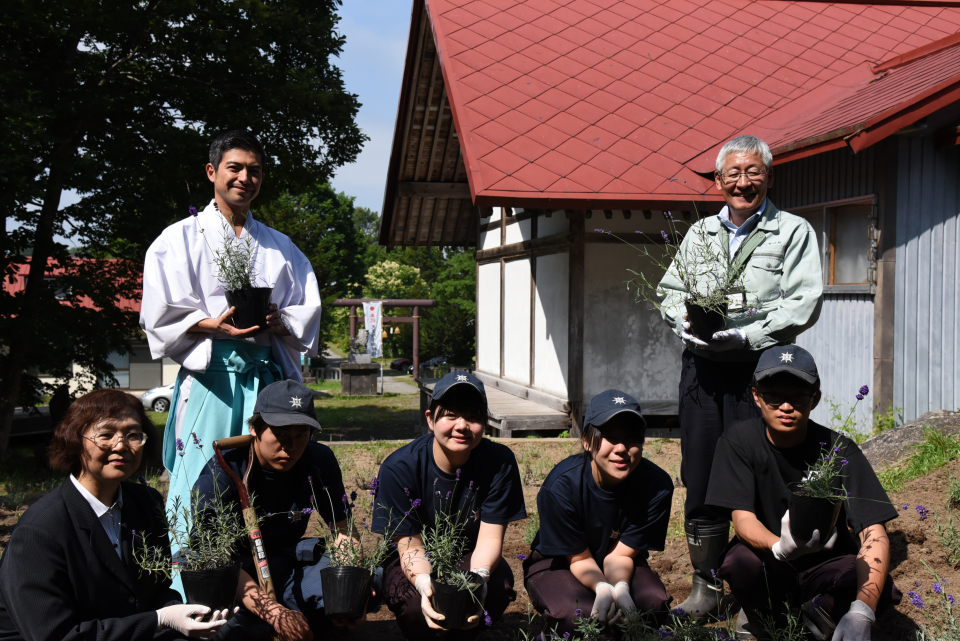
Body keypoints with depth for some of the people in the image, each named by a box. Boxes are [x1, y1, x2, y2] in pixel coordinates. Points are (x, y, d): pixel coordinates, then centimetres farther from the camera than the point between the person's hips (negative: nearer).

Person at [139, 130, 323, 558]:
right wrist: (213, 326, -17)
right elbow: (160, 315, 0)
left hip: (267, 378, 3)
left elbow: (310, 310, 15)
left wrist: (279, 321, -7)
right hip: (209, 377, -3)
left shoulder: (280, 247, 20)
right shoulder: (180, 239, 9)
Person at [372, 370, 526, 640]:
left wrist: (478, 576, -43)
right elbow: (409, 544, -21)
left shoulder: (499, 462, -17)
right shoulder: (398, 468, -21)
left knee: (499, 584, -32)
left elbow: (490, 537, -18)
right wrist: (424, 583, -45)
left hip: (469, 557, 2)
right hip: (415, 565, -2)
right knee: (416, 603, -35)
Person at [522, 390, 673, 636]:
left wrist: (620, 587, -38)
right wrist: (602, 588, -40)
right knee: (575, 615, -34)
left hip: (622, 568, 3)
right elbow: (579, 558, -17)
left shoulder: (657, 485, -21)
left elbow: (620, 554, -14)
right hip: (557, 563, -2)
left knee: (655, 602, -29)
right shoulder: (561, 485, -27)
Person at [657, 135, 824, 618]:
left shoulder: (793, 232, 3)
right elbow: (671, 292, 17)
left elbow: (804, 303, -6)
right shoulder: (699, 233, 18)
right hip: (701, 366, 4)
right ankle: (705, 588, 18)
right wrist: (688, 324, -5)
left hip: (758, 367, -4)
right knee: (699, 478, 6)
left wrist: (745, 335, -16)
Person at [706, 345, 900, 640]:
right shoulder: (739, 441, -12)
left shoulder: (839, 450, -15)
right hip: (770, 564, 0)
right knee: (741, 560, -34)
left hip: (825, 564, 0)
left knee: (882, 590, -30)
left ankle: (821, 613, 4)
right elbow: (743, 518, -19)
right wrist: (780, 547, -45)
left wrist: (861, 611, -40)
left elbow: (874, 534, -23)